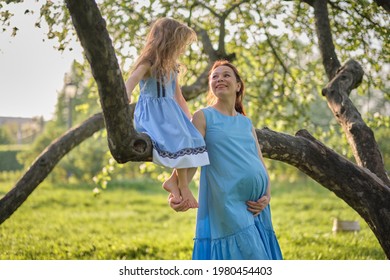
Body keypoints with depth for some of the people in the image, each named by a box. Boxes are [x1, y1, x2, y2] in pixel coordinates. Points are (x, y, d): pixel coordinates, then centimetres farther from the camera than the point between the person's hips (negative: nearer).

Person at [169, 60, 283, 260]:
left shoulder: (246, 123, 18)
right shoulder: (204, 116, 3)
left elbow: (260, 164, 17)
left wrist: (267, 196, -1)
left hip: (255, 207, 6)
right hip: (226, 205, -6)